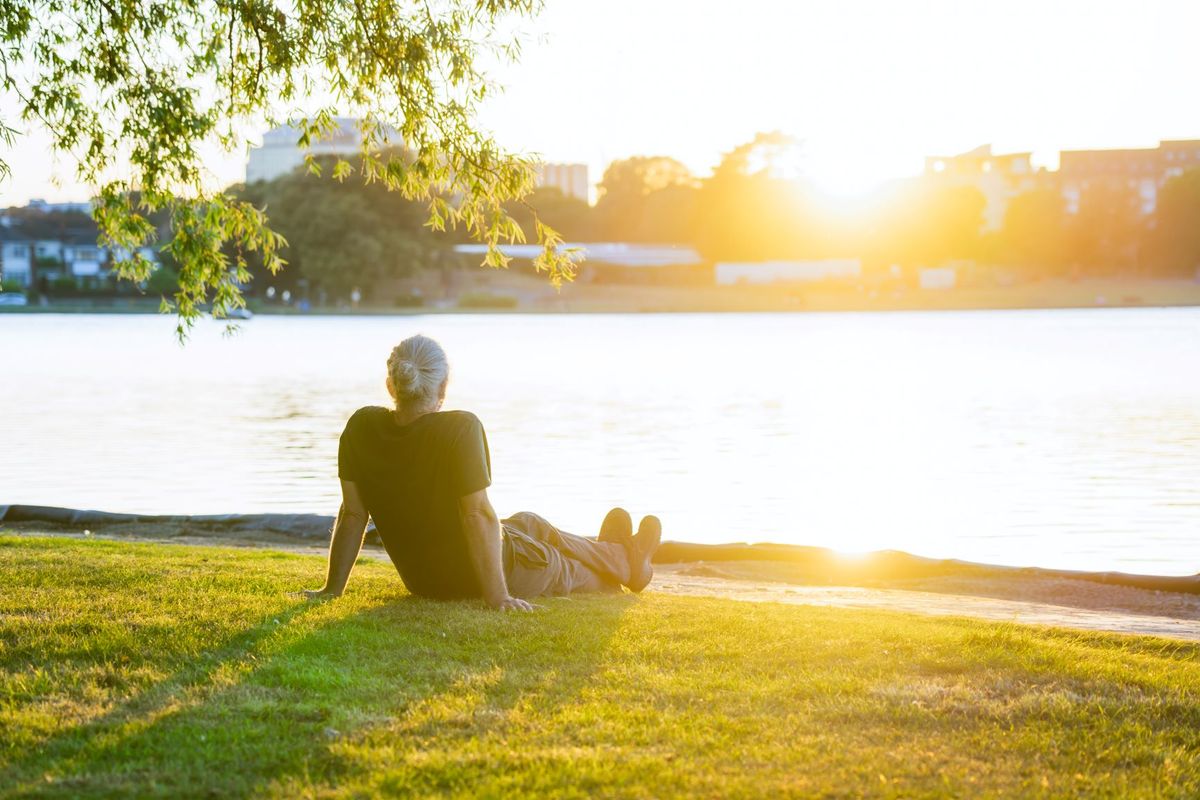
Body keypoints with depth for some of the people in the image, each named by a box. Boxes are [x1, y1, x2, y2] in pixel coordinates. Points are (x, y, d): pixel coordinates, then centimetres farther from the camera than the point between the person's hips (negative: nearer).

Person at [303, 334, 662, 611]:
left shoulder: (362, 427, -15)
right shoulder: (460, 429, -30)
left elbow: (352, 513, -10)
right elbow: (478, 514, -29)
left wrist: (333, 588, -2)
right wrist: (498, 596, -24)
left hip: (420, 579, 6)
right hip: (474, 577, -6)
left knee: (527, 525, 33)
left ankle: (614, 558, 61)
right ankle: (626, 562, 59)